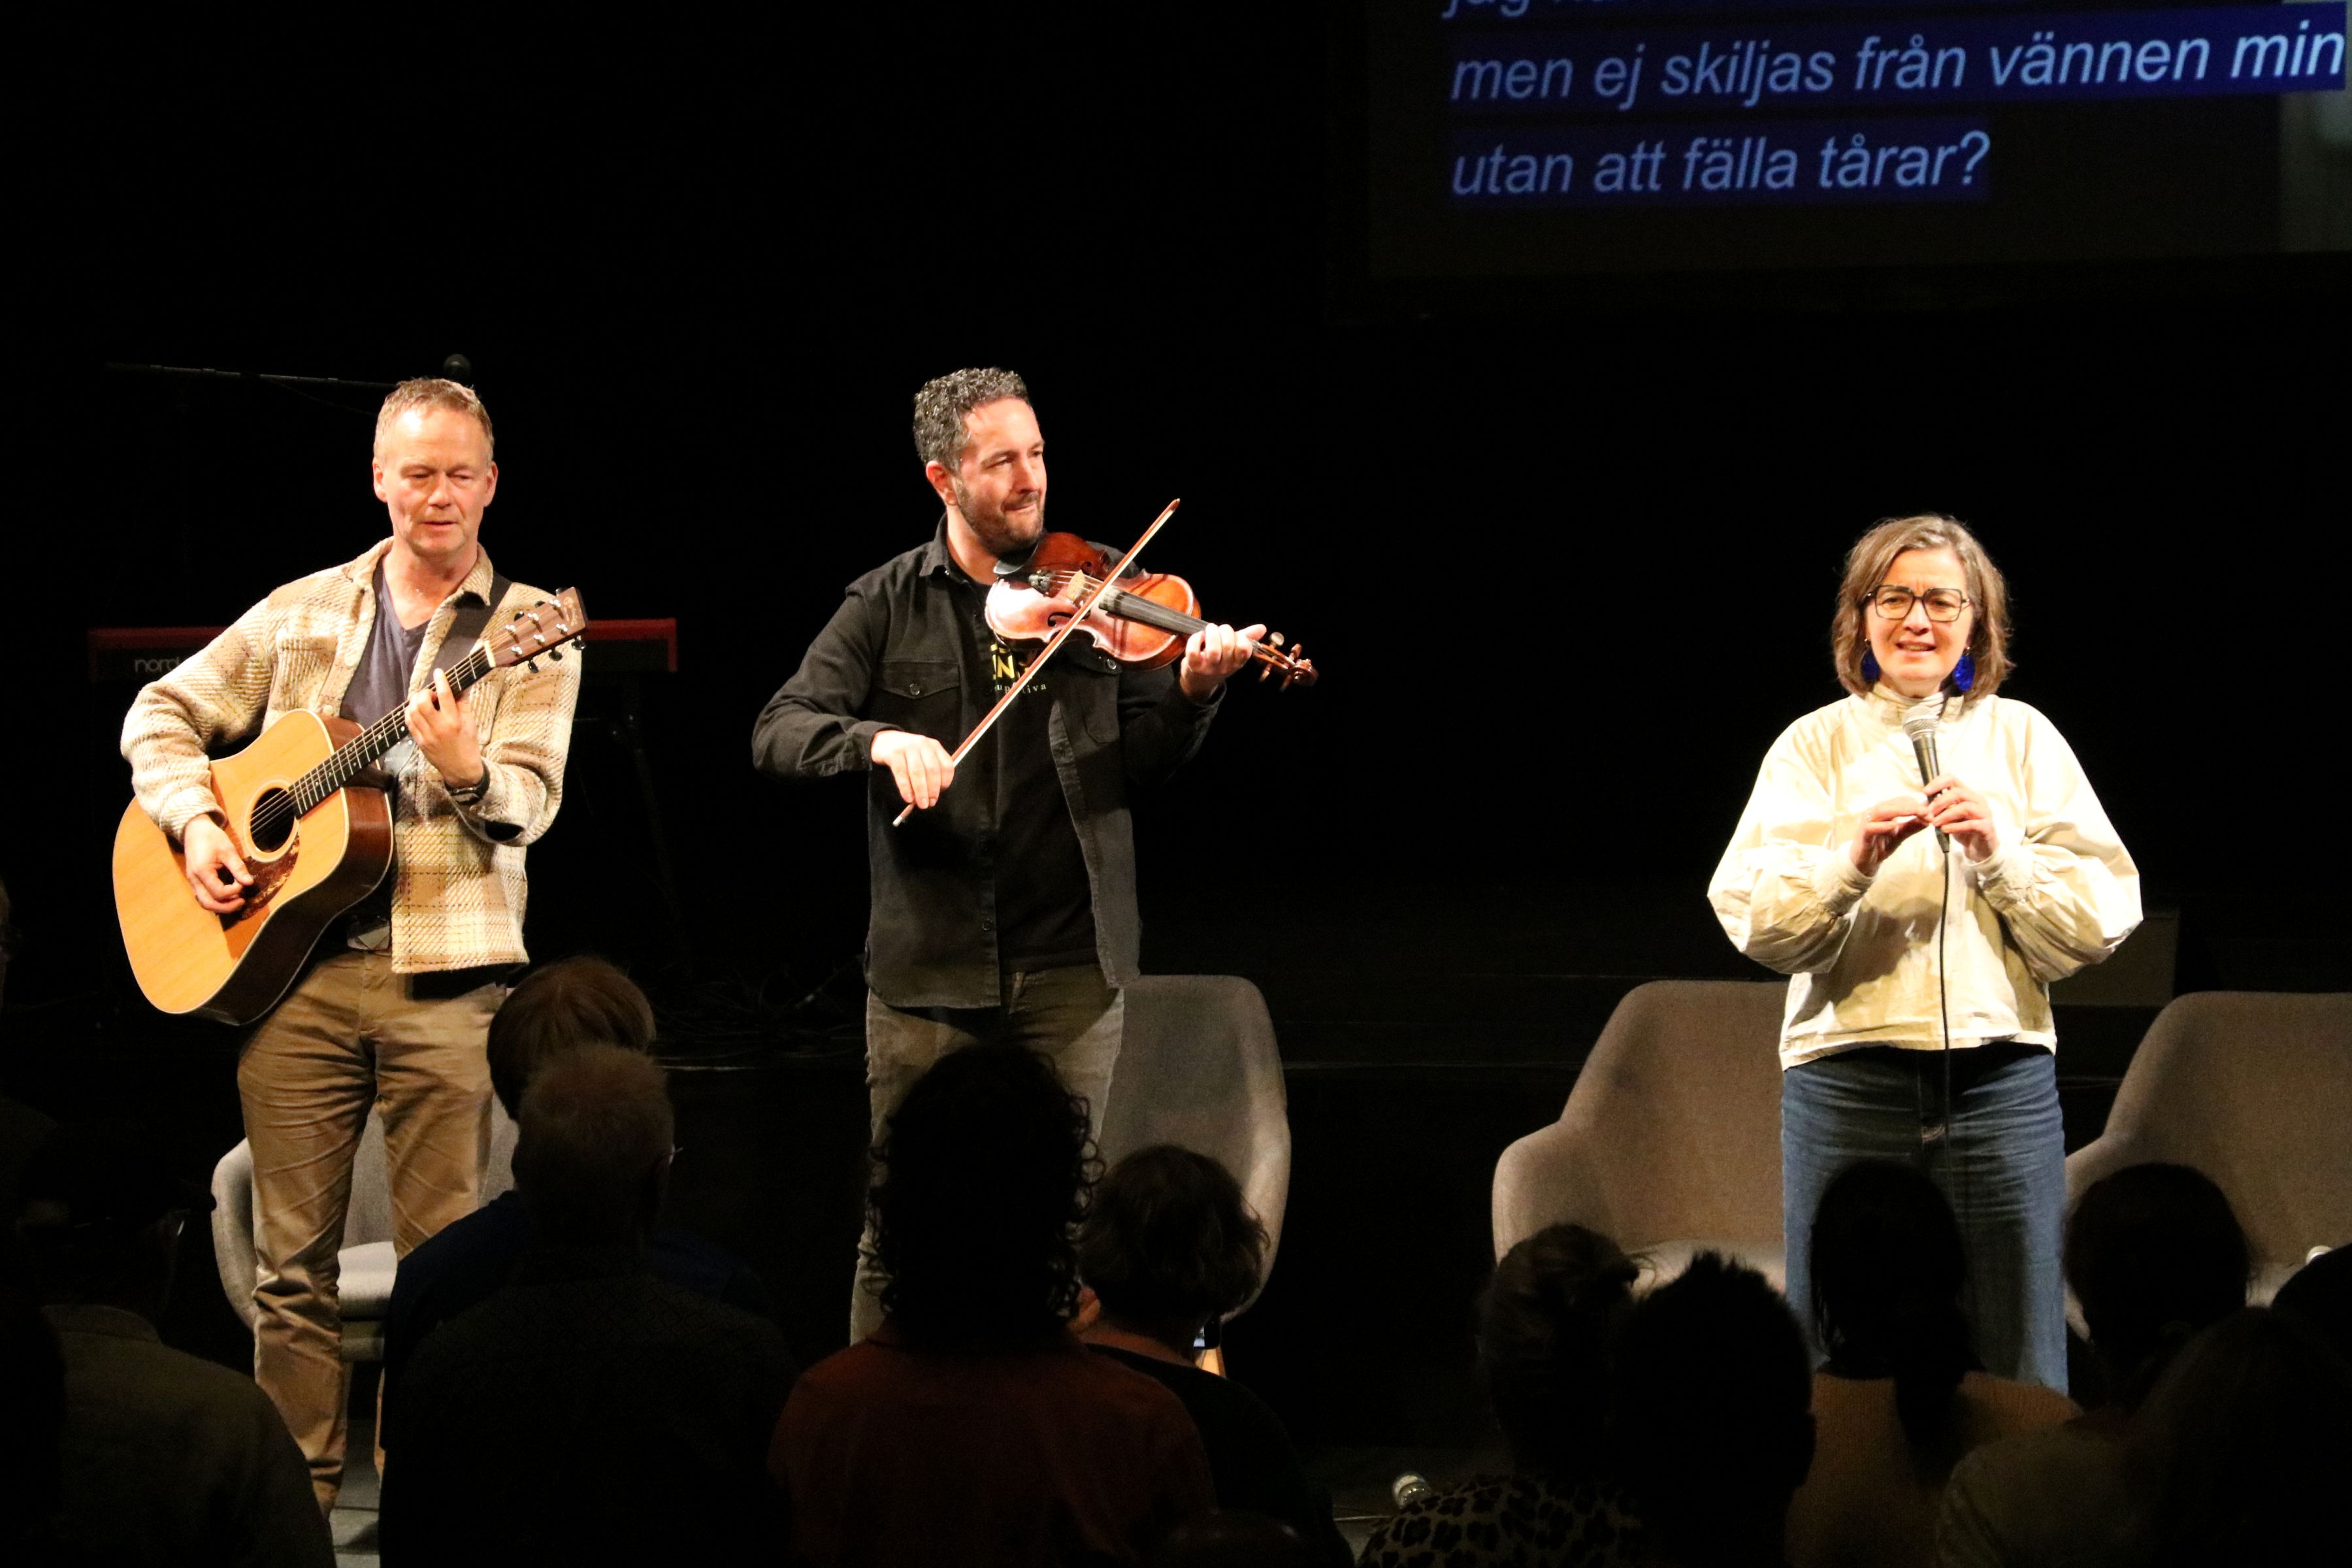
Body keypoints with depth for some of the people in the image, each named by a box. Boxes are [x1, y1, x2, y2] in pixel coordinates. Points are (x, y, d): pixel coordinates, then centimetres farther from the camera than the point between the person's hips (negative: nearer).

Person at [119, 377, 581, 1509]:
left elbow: (530, 802, -7)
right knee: (292, 1257, 4)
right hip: (294, 969, 3)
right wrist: (194, 822, 1)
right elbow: (163, 713, 18)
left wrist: (465, 772, -28)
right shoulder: (304, 611, 13)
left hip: (445, 977, -2)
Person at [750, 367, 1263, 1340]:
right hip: (928, 969, 0)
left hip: (1071, 968, 1)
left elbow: (1134, 768, 1)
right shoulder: (889, 606, 4)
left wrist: (1192, 695, -18)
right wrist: (878, 739, -23)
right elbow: (777, 736, -5)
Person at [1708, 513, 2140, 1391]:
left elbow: (2103, 921, 3)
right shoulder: (1815, 746, 8)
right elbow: (1754, 923, -4)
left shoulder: (2020, 738, 11)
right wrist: (1853, 857, -18)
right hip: (1849, 1078, -1)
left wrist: (2001, 855, -11)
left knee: (2018, 1381, -1)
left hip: (2001, 1078, 1)